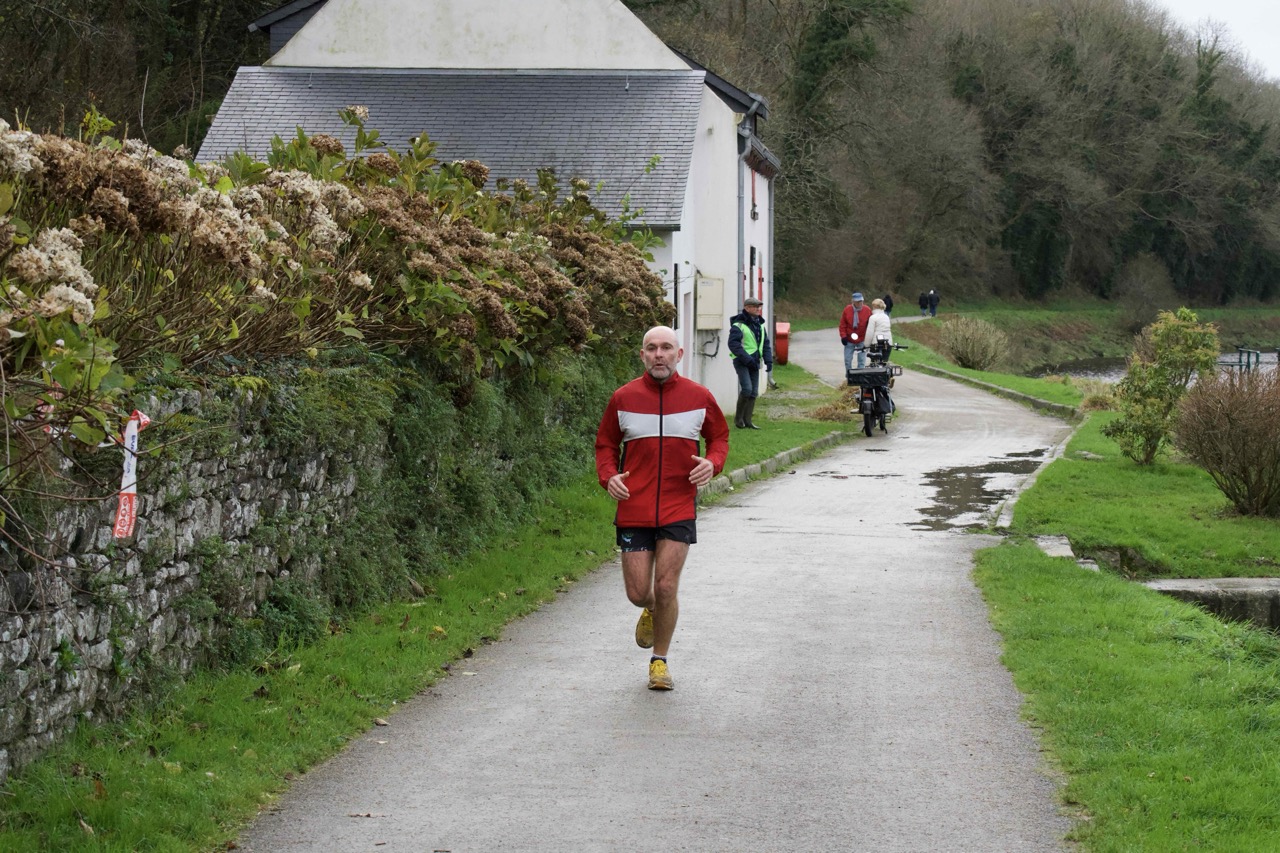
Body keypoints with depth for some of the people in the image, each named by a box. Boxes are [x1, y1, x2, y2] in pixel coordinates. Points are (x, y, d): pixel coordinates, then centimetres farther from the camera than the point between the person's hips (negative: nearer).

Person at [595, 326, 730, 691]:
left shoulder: (699, 397, 1)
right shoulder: (623, 398, 0)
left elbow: (719, 436, 15)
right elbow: (606, 444, 11)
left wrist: (713, 462, -6)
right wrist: (609, 476, -8)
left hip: (679, 509, -1)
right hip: (634, 508, 1)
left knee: (666, 588, -6)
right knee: (638, 592, 1)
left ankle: (660, 660, 15)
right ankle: (651, 610, 40)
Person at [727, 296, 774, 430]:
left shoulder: (760, 324, 13)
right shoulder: (738, 325, -11)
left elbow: (766, 344, 17)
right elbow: (733, 344, -17)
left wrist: (768, 361, 4)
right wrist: (746, 358, -22)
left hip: (754, 362, 7)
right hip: (741, 362, -7)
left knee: (754, 392, 4)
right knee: (747, 389, -17)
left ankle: (747, 421, 9)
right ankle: (738, 418, -1)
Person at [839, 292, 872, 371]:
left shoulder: (867, 310, -8)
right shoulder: (847, 310, -6)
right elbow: (842, 324, 0)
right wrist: (843, 336, -8)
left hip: (862, 340, -1)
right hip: (849, 340, 1)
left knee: (862, 361, 0)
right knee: (847, 360, 5)